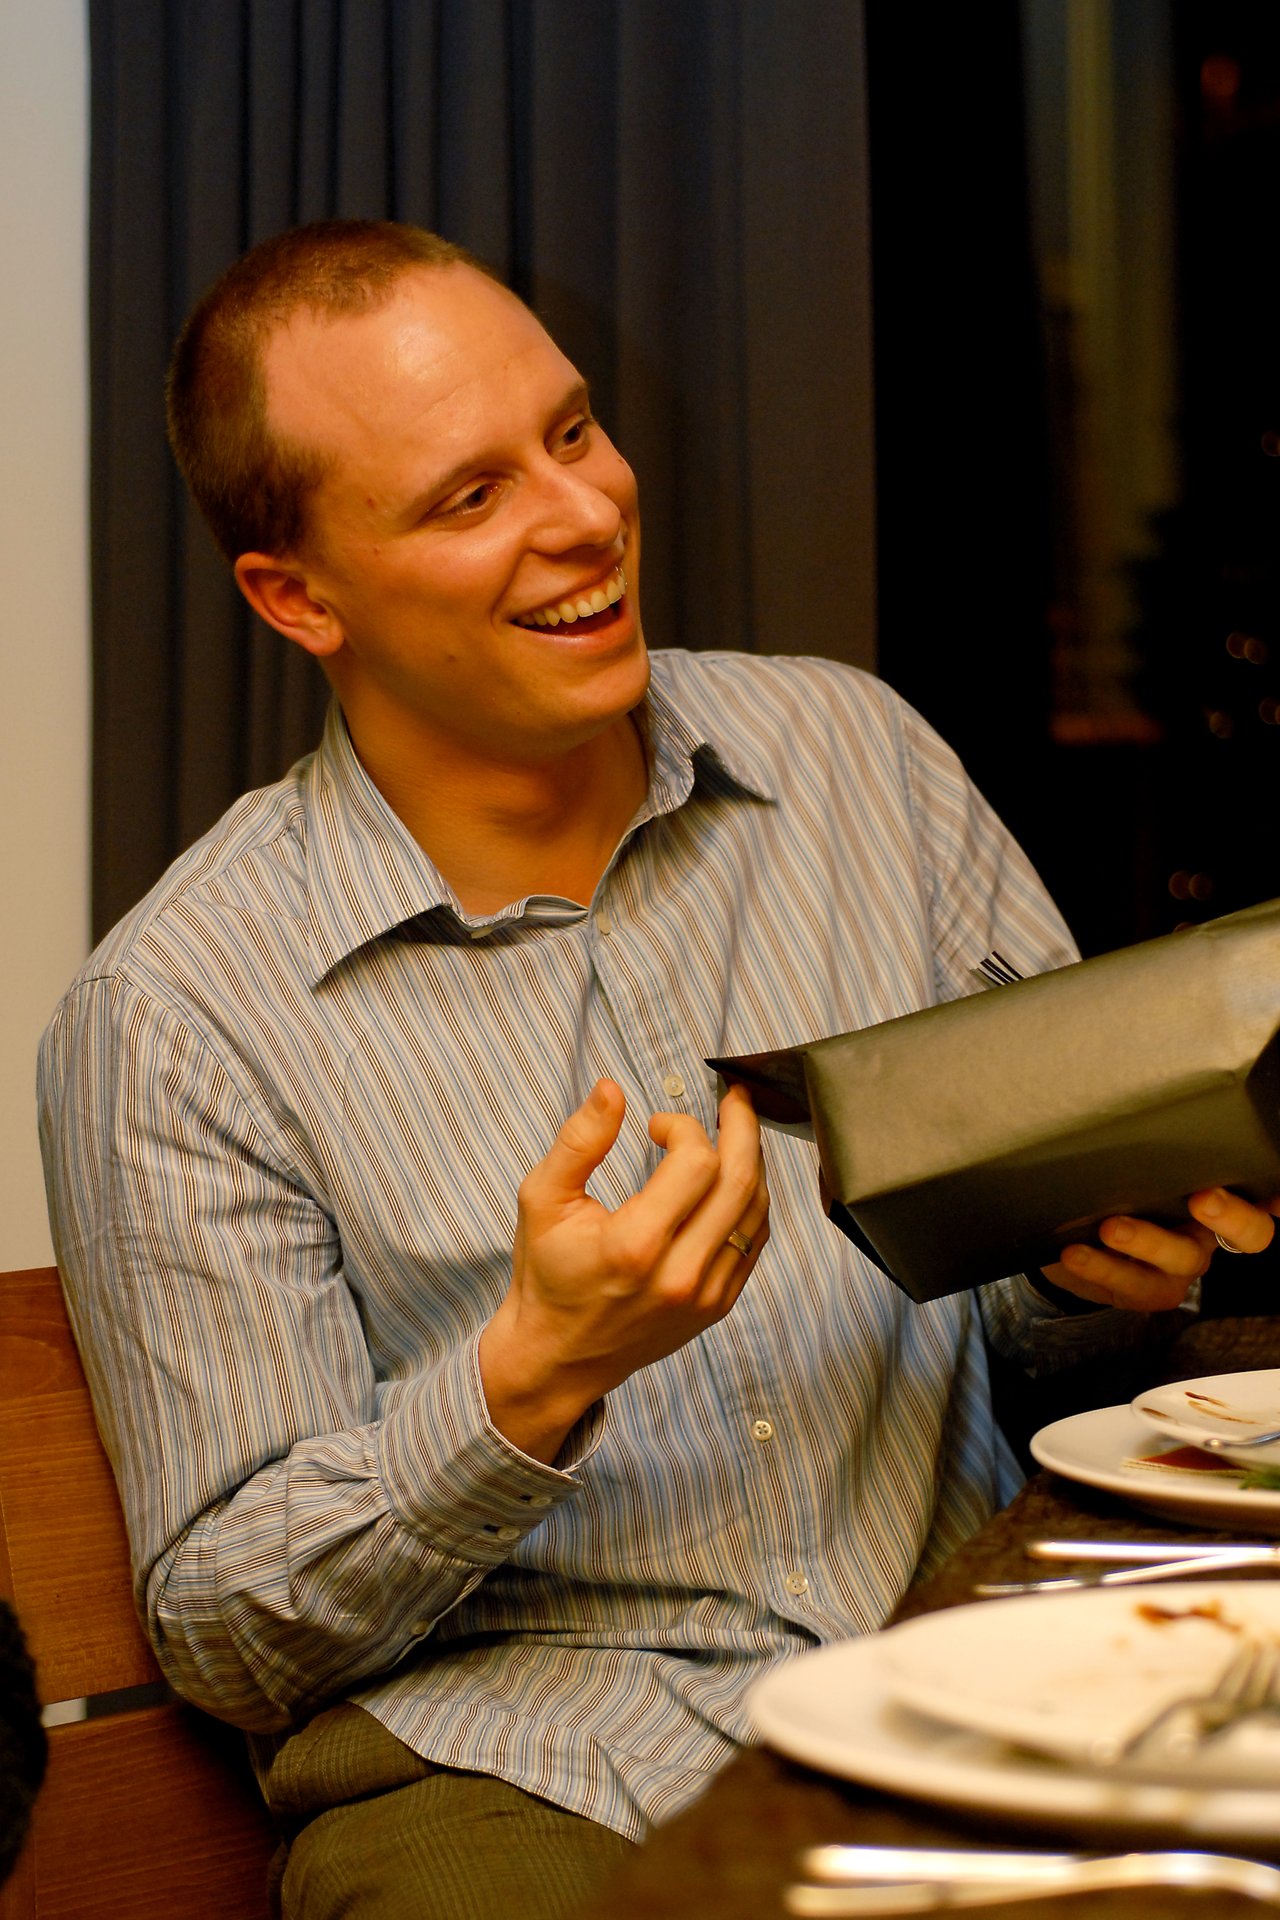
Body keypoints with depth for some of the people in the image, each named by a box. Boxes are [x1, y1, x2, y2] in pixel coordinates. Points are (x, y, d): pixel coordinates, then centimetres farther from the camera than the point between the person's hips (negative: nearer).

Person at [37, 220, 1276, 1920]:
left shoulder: (853, 748, 7)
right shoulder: (174, 1016, -6)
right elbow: (224, 1635, -4)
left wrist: (1100, 1255, -9)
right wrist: (536, 1379, -20)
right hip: (512, 1759, -2)